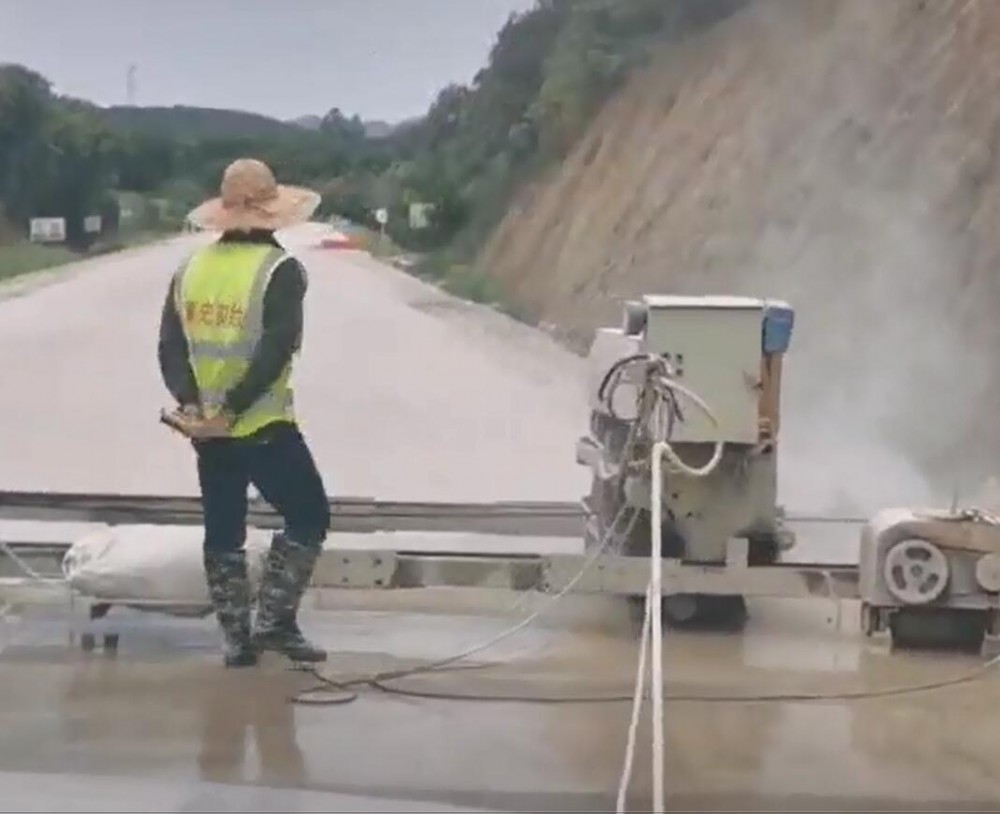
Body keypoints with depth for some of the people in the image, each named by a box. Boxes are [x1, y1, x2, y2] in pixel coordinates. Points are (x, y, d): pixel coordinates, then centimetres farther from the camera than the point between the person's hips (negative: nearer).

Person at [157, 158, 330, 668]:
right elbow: (277, 349, -21)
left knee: (223, 533, 14)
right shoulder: (280, 270, -10)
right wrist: (233, 409, -19)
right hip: (265, 427, -5)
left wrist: (191, 403, -11)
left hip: (207, 429, 6)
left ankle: (237, 639, 16)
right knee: (308, 518, 9)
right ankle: (274, 620, 2)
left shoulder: (191, 270, 6)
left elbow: (170, 347, -2)